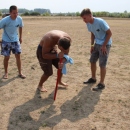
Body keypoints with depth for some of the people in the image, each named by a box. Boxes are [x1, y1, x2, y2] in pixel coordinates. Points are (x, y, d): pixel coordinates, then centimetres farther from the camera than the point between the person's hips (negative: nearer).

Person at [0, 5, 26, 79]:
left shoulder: (19, 19, -10)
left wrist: (20, 37, 13)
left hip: (16, 40, 3)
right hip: (6, 41, -3)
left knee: (18, 56, 2)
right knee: (7, 57, 3)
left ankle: (20, 72, 14)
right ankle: (6, 73, 21)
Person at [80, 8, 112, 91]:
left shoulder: (100, 22, -25)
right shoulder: (88, 24, -3)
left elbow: (109, 33, -19)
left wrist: (104, 45, -18)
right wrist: (92, 45, 7)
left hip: (105, 44, -8)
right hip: (97, 44, 8)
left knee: (102, 64, -7)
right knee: (92, 61, 13)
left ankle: (102, 84, 3)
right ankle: (93, 78, 31)